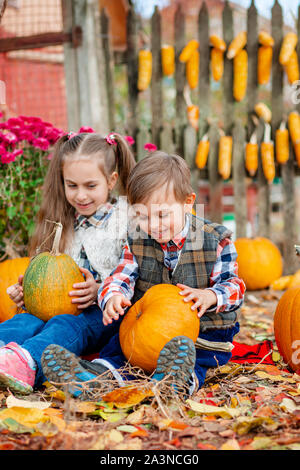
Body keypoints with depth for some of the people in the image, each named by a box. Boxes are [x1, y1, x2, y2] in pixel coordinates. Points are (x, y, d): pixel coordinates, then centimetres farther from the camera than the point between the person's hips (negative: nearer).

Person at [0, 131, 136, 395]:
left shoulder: (127, 220, 1)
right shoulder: (61, 222, 18)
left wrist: (101, 292, -20)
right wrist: (25, 290, 2)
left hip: (105, 314, -4)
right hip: (59, 309, 4)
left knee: (68, 327, -37)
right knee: (26, 321, -29)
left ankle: (27, 364, -67)